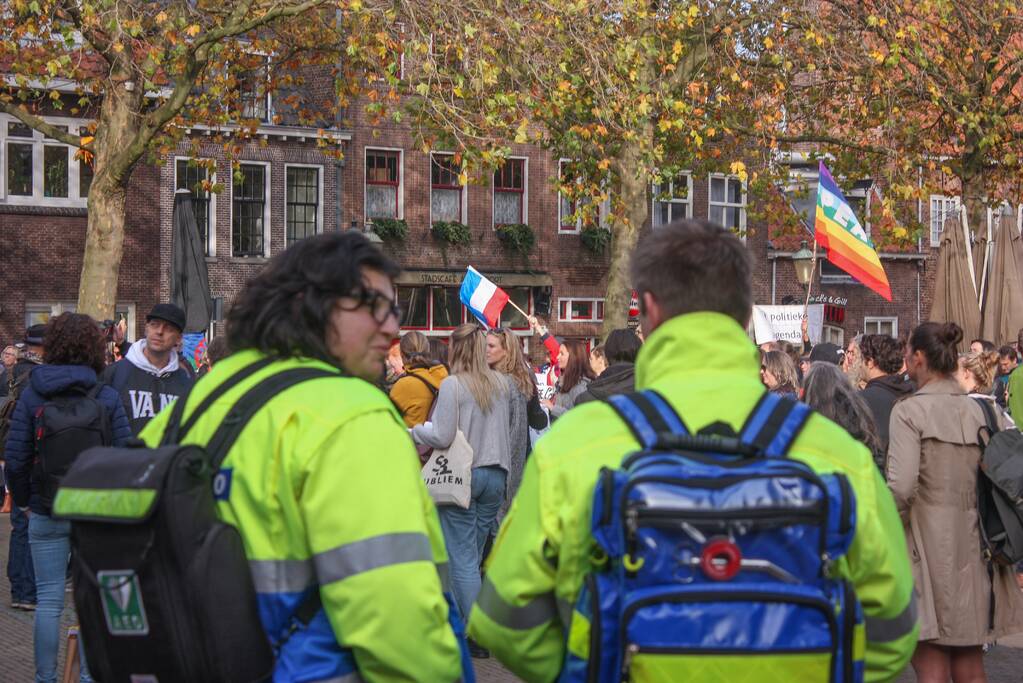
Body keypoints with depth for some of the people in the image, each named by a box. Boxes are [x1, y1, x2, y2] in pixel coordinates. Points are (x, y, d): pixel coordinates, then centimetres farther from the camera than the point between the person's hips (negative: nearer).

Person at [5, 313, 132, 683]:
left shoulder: (32, 394, -4)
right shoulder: (108, 398, -5)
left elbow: (15, 457, -5)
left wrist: (23, 500, 9)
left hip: (46, 512, 0)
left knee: (49, 600, 7)